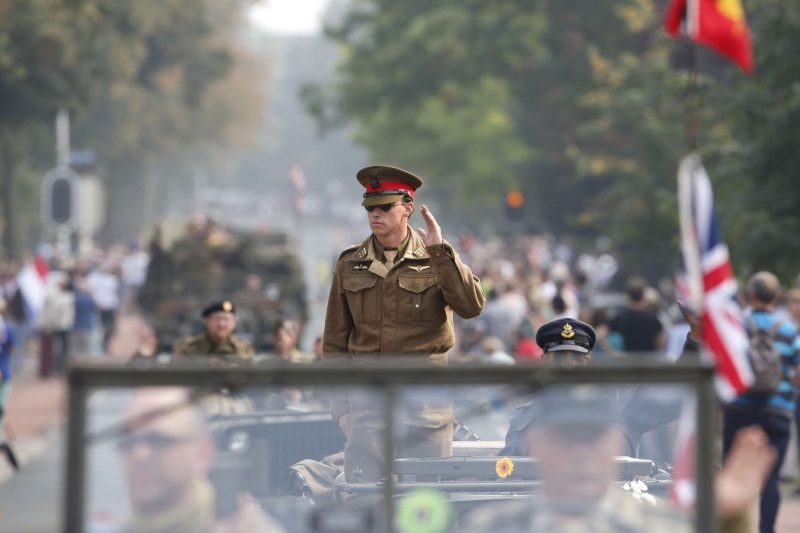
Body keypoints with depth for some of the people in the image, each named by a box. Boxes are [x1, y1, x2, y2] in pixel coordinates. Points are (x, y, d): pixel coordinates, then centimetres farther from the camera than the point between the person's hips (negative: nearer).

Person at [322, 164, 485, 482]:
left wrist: (439, 251, -14)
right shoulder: (349, 264, 10)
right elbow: (334, 340, 12)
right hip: (367, 398, 1)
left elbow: (472, 307, -13)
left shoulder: (436, 260, 4)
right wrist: (340, 405, 5)